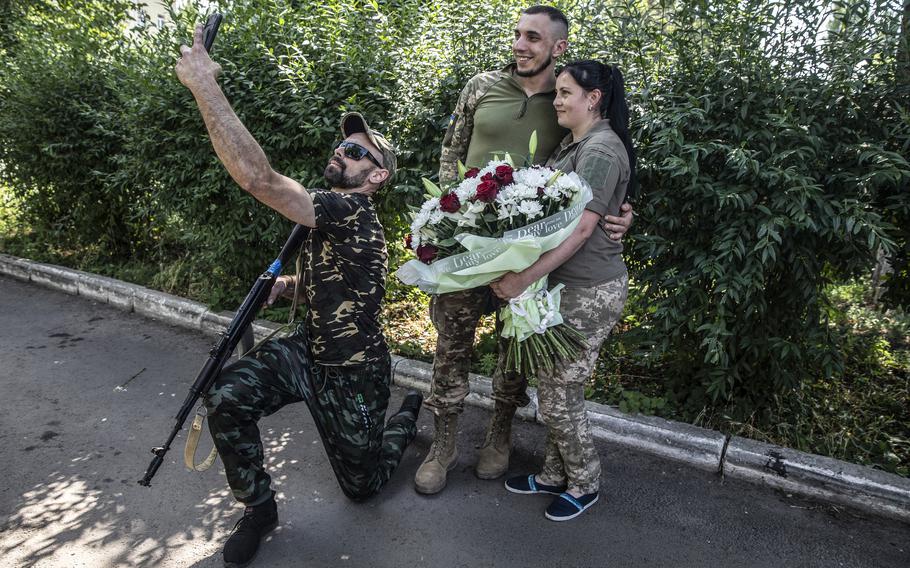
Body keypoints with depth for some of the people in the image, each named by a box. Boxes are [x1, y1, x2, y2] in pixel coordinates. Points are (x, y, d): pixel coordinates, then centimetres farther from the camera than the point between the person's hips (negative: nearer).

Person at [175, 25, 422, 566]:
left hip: (353, 374, -7)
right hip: (307, 350, 7)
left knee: (362, 483, 11)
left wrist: (205, 84, -36)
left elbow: (257, 176, -39)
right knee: (227, 397, -20)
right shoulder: (335, 213, 4)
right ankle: (259, 508, 3)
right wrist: (292, 283, 1)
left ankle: (410, 411, 39)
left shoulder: (352, 212, -27)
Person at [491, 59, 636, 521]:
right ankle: (554, 475, 34)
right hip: (565, 285, 9)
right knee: (553, 386, 17)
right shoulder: (575, 144, 16)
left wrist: (524, 278, -25)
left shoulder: (601, 149, -15)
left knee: (559, 394, 2)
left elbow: (581, 228, -23)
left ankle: (584, 484, 25)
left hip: (589, 293, -9)